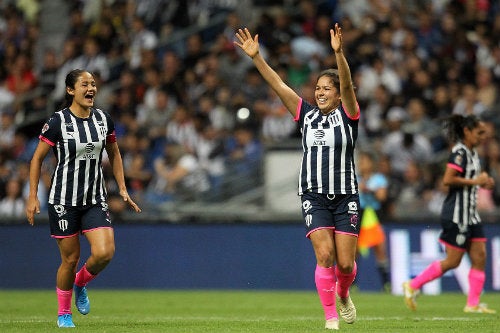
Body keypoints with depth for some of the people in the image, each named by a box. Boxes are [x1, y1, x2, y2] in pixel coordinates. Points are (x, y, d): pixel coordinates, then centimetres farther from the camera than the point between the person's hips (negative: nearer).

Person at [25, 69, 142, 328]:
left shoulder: (103, 119, 3)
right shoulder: (58, 122, -10)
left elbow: (114, 154, 17)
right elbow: (37, 159, -2)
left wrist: (122, 189, 11)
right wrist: (33, 196, -6)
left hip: (95, 199, 4)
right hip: (63, 200, -3)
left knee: (105, 252, -14)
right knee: (70, 258, 0)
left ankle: (80, 284, 18)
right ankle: (63, 314, 20)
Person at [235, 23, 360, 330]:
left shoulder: (348, 115, -1)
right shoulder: (307, 115, 7)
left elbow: (347, 84, -18)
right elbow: (278, 84, 2)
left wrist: (339, 53, -35)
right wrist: (256, 57, -7)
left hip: (346, 198, -1)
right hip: (314, 197, 1)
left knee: (345, 263, -1)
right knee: (325, 255, -14)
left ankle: (343, 294, 32)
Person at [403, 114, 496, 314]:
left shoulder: (472, 154, 15)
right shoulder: (459, 153, -14)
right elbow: (448, 179, -24)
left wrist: (482, 183, 8)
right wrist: (474, 181, -20)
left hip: (470, 214, 10)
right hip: (457, 213, -10)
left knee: (480, 257, 2)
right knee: (452, 261, -6)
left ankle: (473, 304, 3)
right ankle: (413, 286, 5)